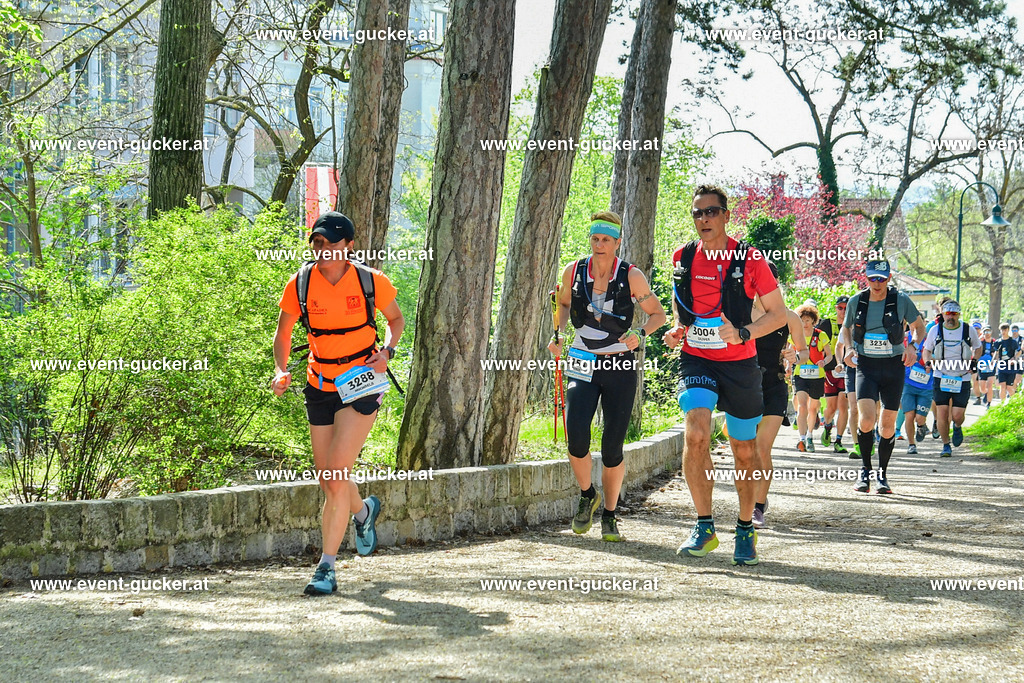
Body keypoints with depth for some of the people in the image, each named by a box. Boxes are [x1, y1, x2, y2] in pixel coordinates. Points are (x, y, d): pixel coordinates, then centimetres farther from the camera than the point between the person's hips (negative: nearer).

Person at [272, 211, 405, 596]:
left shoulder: (370, 282, -9)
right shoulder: (301, 284, -5)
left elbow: (396, 319, 9)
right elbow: (283, 333, 7)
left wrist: (387, 351, -9)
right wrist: (281, 370, -10)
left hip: (362, 386, -4)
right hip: (320, 387, 4)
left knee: (336, 478, -14)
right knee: (327, 480, 10)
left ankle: (327, 569, -7)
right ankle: (364, 511, 46)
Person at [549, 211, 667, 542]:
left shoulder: (631, 276, -8)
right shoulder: (573, 272, -2)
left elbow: (658, 314, 3)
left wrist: (640, 334, -16)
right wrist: (558, 334, 1)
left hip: (620, 366, -1)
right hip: (582, 363, 1)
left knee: (612, 447, -2)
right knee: (576, 439, -16)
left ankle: (609, 516, 17)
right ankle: (587, 495, 13)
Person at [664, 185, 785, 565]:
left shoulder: (749, 260, -7)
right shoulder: (683, 259, 3)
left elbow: (778, 313, -2)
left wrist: (742, 333, -18)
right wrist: (677, 330, 2)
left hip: (739, 364, -1)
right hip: (696, 361, 1)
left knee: (744, 450, 10)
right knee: (696, 435, -22)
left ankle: (745, 530, 29)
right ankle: (704, 527, -12)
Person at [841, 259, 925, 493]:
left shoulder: (901, 300, -5)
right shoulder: (856, 301, 0)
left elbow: (919, 326, 9)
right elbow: (846, 328, 18)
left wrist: (913, 347, -10)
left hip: (893, 366, 0)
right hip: (866, 366, 0)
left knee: (888, 424, 2)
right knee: (866, 419, -18)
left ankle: (882, 474, 21)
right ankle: (865, 470, 3)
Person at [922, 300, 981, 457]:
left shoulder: (969, 330, -2)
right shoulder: (935, 331, 0)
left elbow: (977, 347, 14)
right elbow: (926, 349, 13)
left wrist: (974, 361, -5)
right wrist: (928, 362, -8)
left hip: (962, 379, -1)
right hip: (941, 378, 1)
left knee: (957, 415, -7)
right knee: (942, 414, -7)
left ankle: (957, 427, 30)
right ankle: (946, 446, 9)